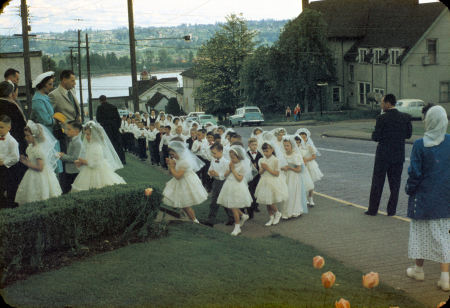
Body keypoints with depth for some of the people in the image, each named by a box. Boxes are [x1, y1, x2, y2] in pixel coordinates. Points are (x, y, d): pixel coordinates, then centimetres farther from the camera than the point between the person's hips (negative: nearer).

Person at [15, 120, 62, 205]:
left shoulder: (39, 150, -21)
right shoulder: (31, 147, 7)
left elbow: (40, 167, -24)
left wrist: (27, 163, -17)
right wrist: (25, 159, 2)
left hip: (40, 178, -9)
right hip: (32, 176, 9)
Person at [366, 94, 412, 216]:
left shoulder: (382, 118, -14)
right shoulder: (406, 117, -1)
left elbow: (376, 137, -14)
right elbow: (408, 134, 5)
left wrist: (374, 134, 7)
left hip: (383, 155, -3)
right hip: (399, 155, 4)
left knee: (377, 183, 7)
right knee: (395, 183, 11)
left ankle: (373, 209, 12)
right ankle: (392, 210, 13)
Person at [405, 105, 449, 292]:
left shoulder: (420, 145, -15)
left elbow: (415, 173, -12)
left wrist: (409, 190, 2)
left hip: (424, 196, -3)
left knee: (420, 232, 14)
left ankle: (419, 269, 29)